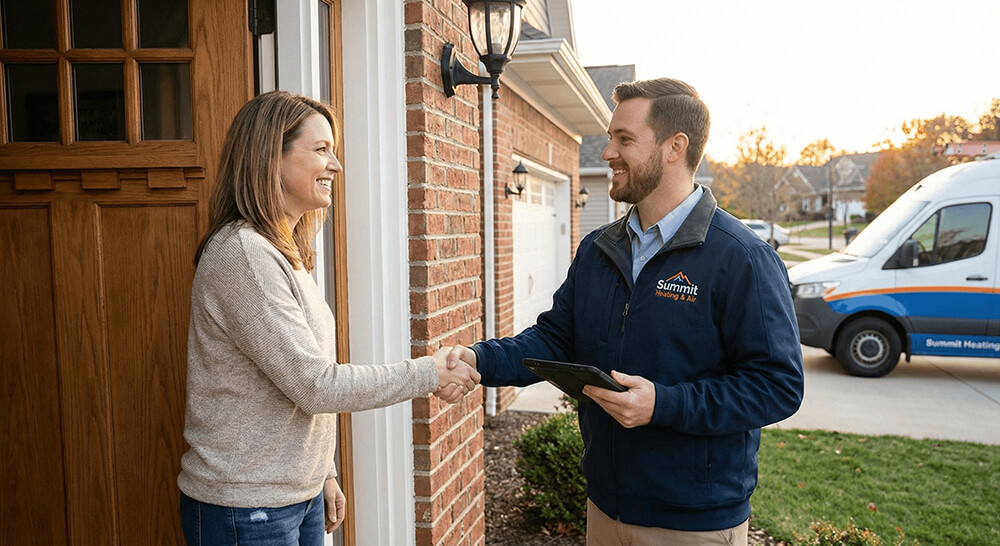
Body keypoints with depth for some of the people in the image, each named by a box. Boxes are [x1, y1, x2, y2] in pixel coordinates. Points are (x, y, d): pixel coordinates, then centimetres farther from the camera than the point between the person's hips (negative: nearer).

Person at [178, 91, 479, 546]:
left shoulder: (286, 253, 8)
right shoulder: (242, 254, -21)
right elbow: (314, 384, -22)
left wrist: (324, 473, 13)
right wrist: (428, 374, -15)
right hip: (245, 509, -8)